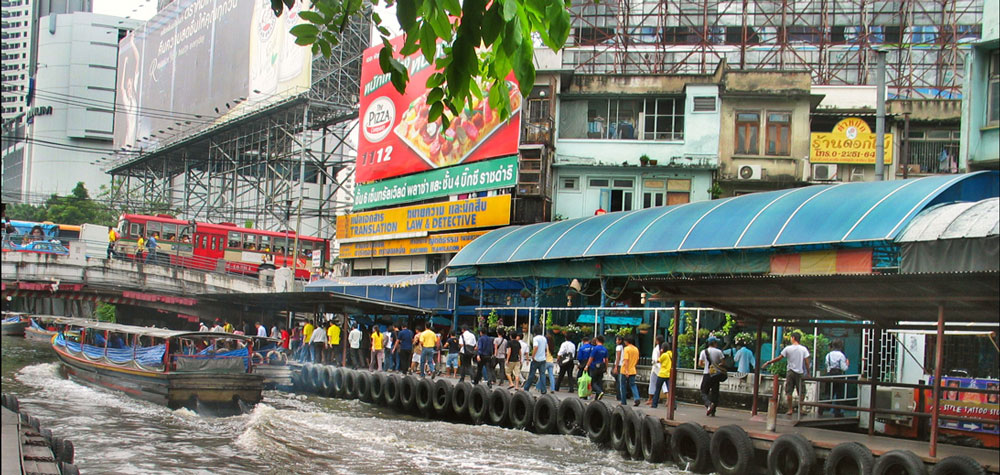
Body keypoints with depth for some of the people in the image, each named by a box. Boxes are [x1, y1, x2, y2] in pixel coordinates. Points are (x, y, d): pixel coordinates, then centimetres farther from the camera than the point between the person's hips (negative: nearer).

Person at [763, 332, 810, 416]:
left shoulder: (788, 348, -4)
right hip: (800, 372, 1)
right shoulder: (804, 349, -1)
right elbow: (807, 362, -3)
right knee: (801, 392, 9)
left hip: (791, 372, -1)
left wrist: (768, 363, 6)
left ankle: (790, 409, 2)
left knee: (789, 392, 4)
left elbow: (779, 358, -2)